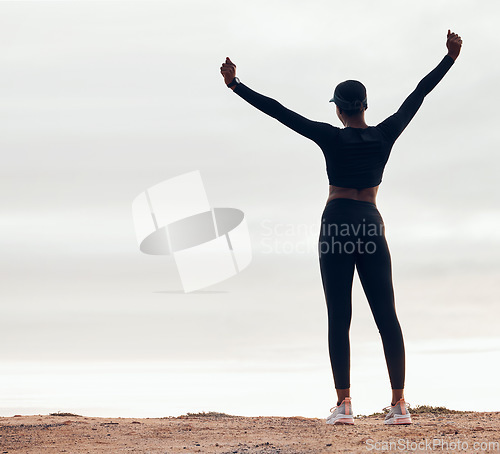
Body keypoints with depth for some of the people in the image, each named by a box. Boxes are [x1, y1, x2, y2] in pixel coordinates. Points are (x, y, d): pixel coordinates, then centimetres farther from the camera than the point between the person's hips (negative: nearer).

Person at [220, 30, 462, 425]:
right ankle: (399, 404, 1)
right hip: (371, 224, 2)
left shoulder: (331, 138, -4)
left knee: (339, 318, -1)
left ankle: (344, 404, -4)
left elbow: (279, 111, -4)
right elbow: (418, 96, 11)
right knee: (386, 316, 3)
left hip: (337, 223, -2)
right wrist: (450, 58, 20)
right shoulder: (384, 136, 3)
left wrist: (237, 85, 1)